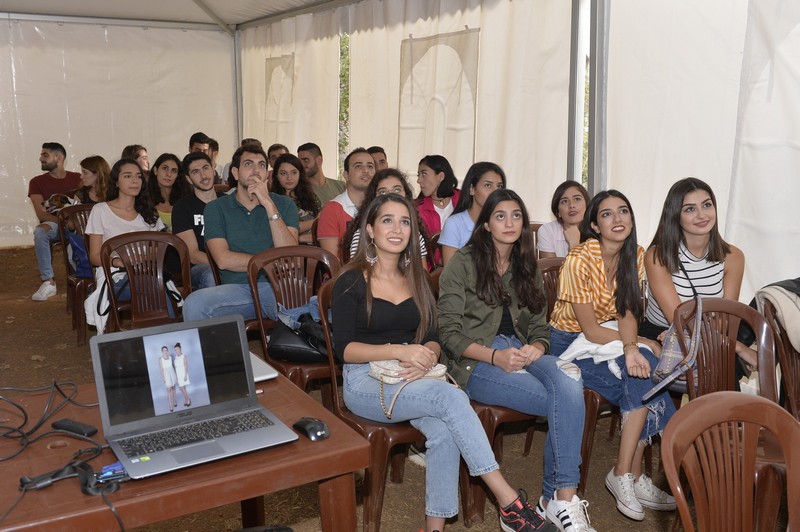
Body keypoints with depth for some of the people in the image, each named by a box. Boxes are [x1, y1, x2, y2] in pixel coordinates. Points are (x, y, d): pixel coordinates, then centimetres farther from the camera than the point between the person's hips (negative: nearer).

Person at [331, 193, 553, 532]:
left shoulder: (417, 280, 15)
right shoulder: (351, 282, -1)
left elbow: (433, 339, 11)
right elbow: (344, 349, -8)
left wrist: (426, 356, -13)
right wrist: (400, 351, -21)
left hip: (412, 378, 5)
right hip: (366, 381, -4)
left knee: (444, 431, -29)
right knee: (451, 397, -30)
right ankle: (510, 503, -28)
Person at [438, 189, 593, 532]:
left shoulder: (527, 268, 18)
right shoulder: (462, 264, 0)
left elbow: (540, 328, 17)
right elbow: (447, 332, -6)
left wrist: (535, 348, -8)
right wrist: (495, 357, -19)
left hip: (521, 352, 5)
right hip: (475, 362, -5)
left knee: (567, 381, -31)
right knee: (566, 401, -27)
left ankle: (560, 499, -26)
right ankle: (560, 498, -15)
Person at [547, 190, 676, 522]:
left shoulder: (636, 255, -3)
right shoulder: (579, 260, -22)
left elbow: (627, 312, -4)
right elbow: (591, 330, -19)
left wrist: (631, 347, -25)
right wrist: (643, 345, -15)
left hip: (609, 339, 6)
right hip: (569, 343, -5)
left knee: (643, 371, -23)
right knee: (643, 377, -23)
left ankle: (628, 474, -11)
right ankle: (628, 475, -9)